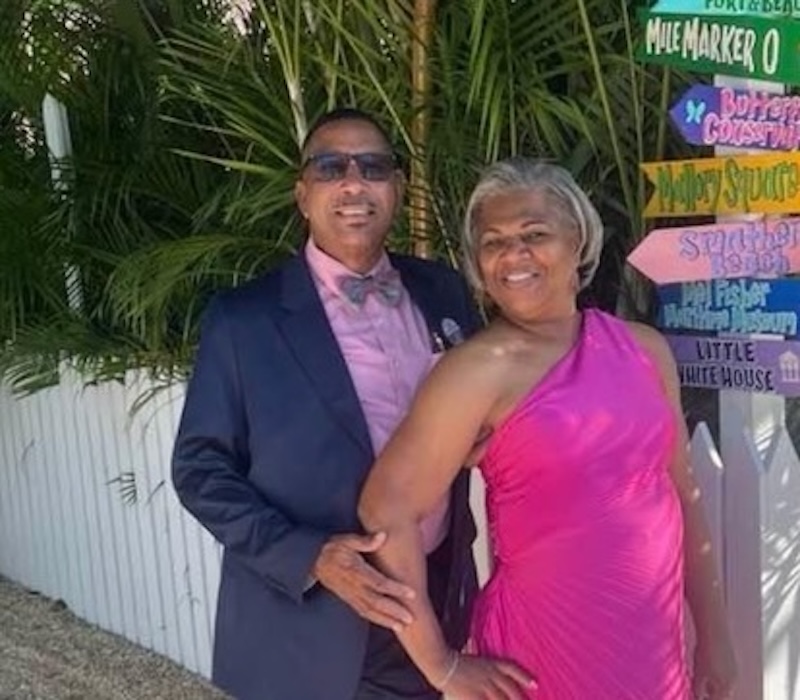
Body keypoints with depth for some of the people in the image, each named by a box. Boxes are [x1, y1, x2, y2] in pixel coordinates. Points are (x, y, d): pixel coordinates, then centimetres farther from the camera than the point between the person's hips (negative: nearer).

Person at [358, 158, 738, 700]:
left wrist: (714, 635, 10)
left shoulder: (643, 349, 2)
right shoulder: (481, 369, -15)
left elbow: (683, 495, 9)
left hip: (657, 646, 6)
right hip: (547, 654, -5)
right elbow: (388, 509, -19)